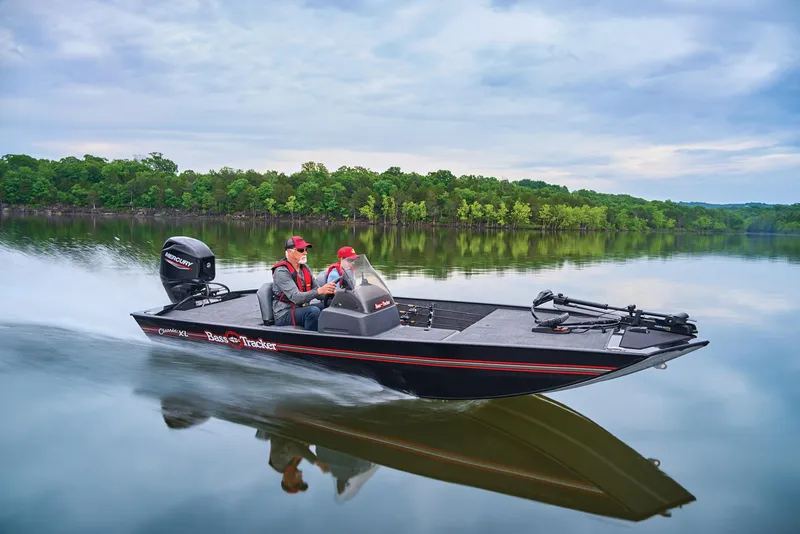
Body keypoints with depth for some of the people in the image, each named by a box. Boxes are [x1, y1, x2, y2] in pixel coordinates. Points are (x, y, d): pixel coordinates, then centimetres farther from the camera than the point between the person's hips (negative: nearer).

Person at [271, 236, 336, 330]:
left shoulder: (305, 268, 10)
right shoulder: (281, 272, -15)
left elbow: (316, 289, 6)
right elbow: (295, 297, -27)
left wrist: (330, 292, -17)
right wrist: (319, 291, -40)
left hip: (302, 309, 8)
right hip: (284, 314, -8)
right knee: (314, 311, -31)